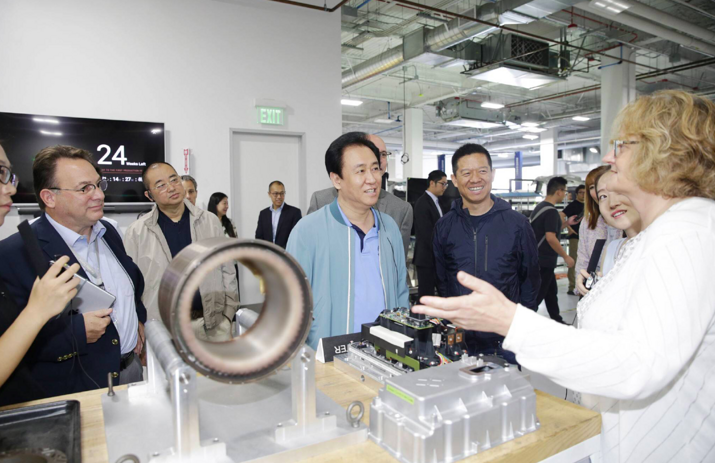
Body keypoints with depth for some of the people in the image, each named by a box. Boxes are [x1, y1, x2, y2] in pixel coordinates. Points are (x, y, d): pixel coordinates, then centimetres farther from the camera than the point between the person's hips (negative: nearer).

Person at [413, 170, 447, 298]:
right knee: (426, 294, -1)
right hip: (427, 258, -9)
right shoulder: (423, 203, -14)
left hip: (436, 257, 9)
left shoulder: (435, 201, 15)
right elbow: (427, 235, -19)